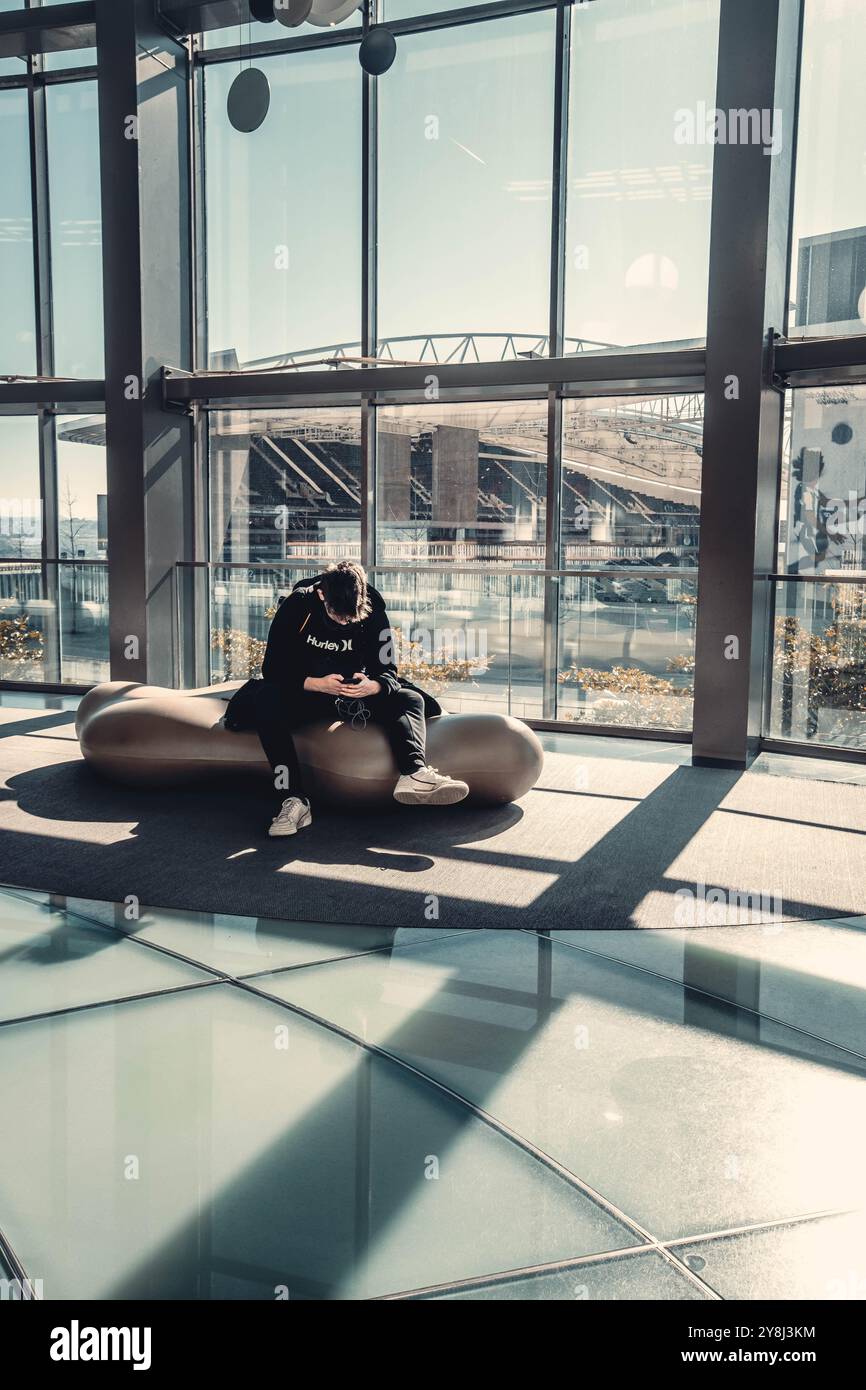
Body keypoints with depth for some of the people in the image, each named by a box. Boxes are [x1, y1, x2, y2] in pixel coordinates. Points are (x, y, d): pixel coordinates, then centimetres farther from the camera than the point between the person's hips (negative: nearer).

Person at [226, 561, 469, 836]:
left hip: (355, 693, 3)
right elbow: (273, 667, -16)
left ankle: (414, 773, -47)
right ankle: (295, 800, -44)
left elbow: (388, 671, -9)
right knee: (266, 699, -34)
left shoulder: (373, 613, -10)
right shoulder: (296, 606, -15)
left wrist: (372, 686, -35)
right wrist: (317, 684, -33)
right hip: (305, 691, -3)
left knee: (411, 699, -18)